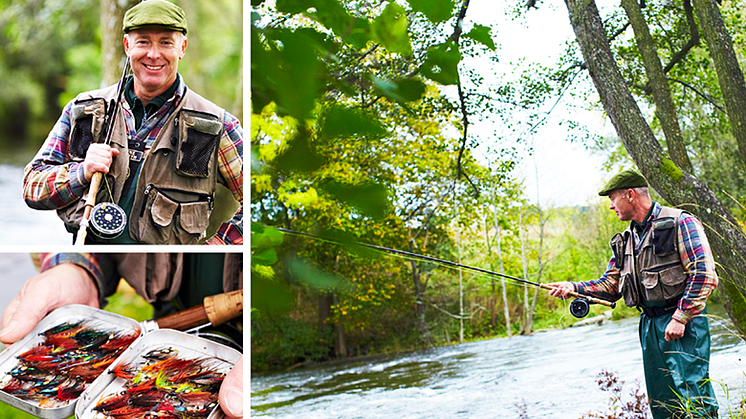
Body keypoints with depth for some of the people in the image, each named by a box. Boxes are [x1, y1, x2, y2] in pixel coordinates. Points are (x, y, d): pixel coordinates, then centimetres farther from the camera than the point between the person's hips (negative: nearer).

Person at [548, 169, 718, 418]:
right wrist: (574, 288, 0)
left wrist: (680, 318, -19)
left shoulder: (680, 223, -8)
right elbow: (610, 285, 16)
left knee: (691, 396, -10)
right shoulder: (627, 240, 15)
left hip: (683, 324, -7)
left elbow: (703, 275, -15)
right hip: (650, 324, 7)